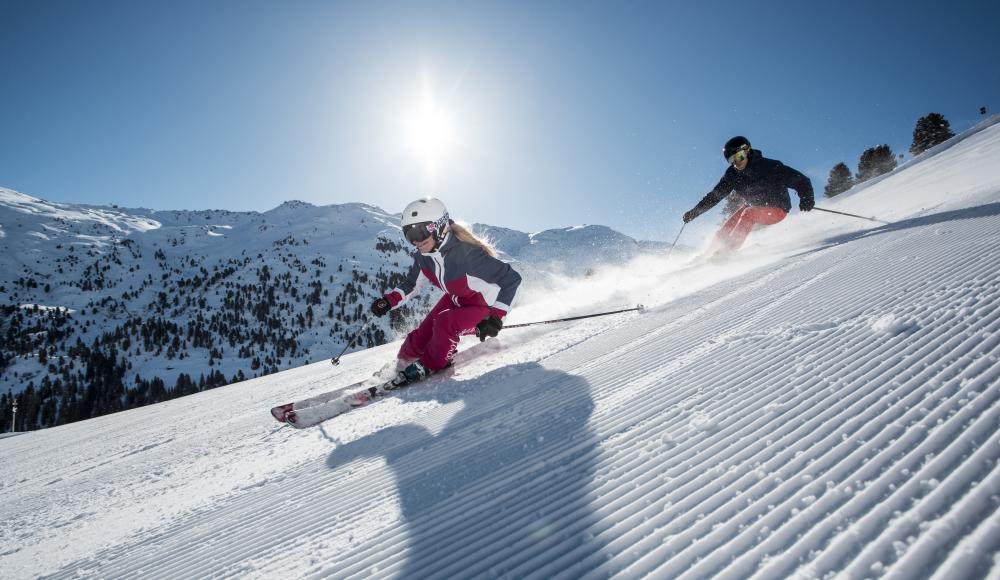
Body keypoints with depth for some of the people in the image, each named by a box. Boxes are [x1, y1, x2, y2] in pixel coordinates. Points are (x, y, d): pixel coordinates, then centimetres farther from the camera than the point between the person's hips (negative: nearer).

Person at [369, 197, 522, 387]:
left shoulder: (465, 253, -37)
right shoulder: (423, 256, -14)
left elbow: (511, 278, -33)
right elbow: (412, 284, 6)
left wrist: (496, 316, -37)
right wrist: (388, 301, -12)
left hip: (485, 307, -6)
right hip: (456, 299, 7)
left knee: (444, 324, -29)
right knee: (422, 335, -5)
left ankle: (428, 366, -3)